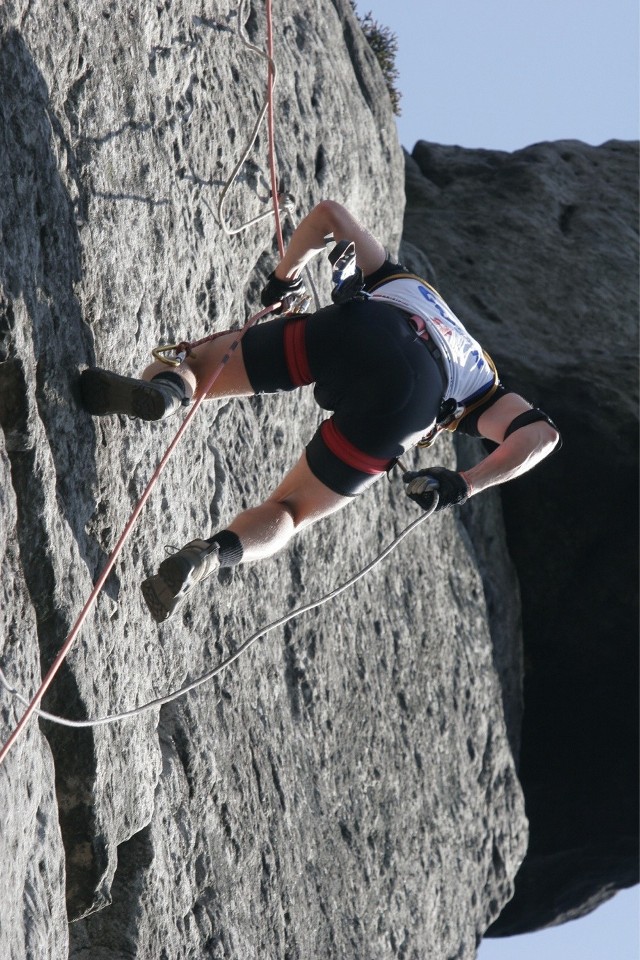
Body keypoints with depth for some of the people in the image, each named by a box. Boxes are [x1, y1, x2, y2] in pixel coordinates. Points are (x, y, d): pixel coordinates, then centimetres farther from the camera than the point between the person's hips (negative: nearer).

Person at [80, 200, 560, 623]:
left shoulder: (399, 281, 44)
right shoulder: (483, 388, 39)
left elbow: (329, 213, 34)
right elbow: (540, 433, 20)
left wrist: (284, 277, 44)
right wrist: (463, 484, 16)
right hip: (406, 398, 0)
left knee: (194, 371, 16)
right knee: (288, 513, 10)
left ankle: (166, 388, -22)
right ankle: (211, 553, -24)